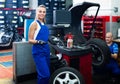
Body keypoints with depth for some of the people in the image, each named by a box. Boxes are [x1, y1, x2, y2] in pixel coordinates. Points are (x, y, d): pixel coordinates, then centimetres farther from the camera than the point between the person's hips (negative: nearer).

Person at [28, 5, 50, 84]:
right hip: (38, 52, -8)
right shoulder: (34, 23, -9)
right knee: (45, 74, -13)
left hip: (46, 50, 8)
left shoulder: (44, 24, 12)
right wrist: (38, 41, -27)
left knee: (43, 74, 13)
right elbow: (30, 40, -12)